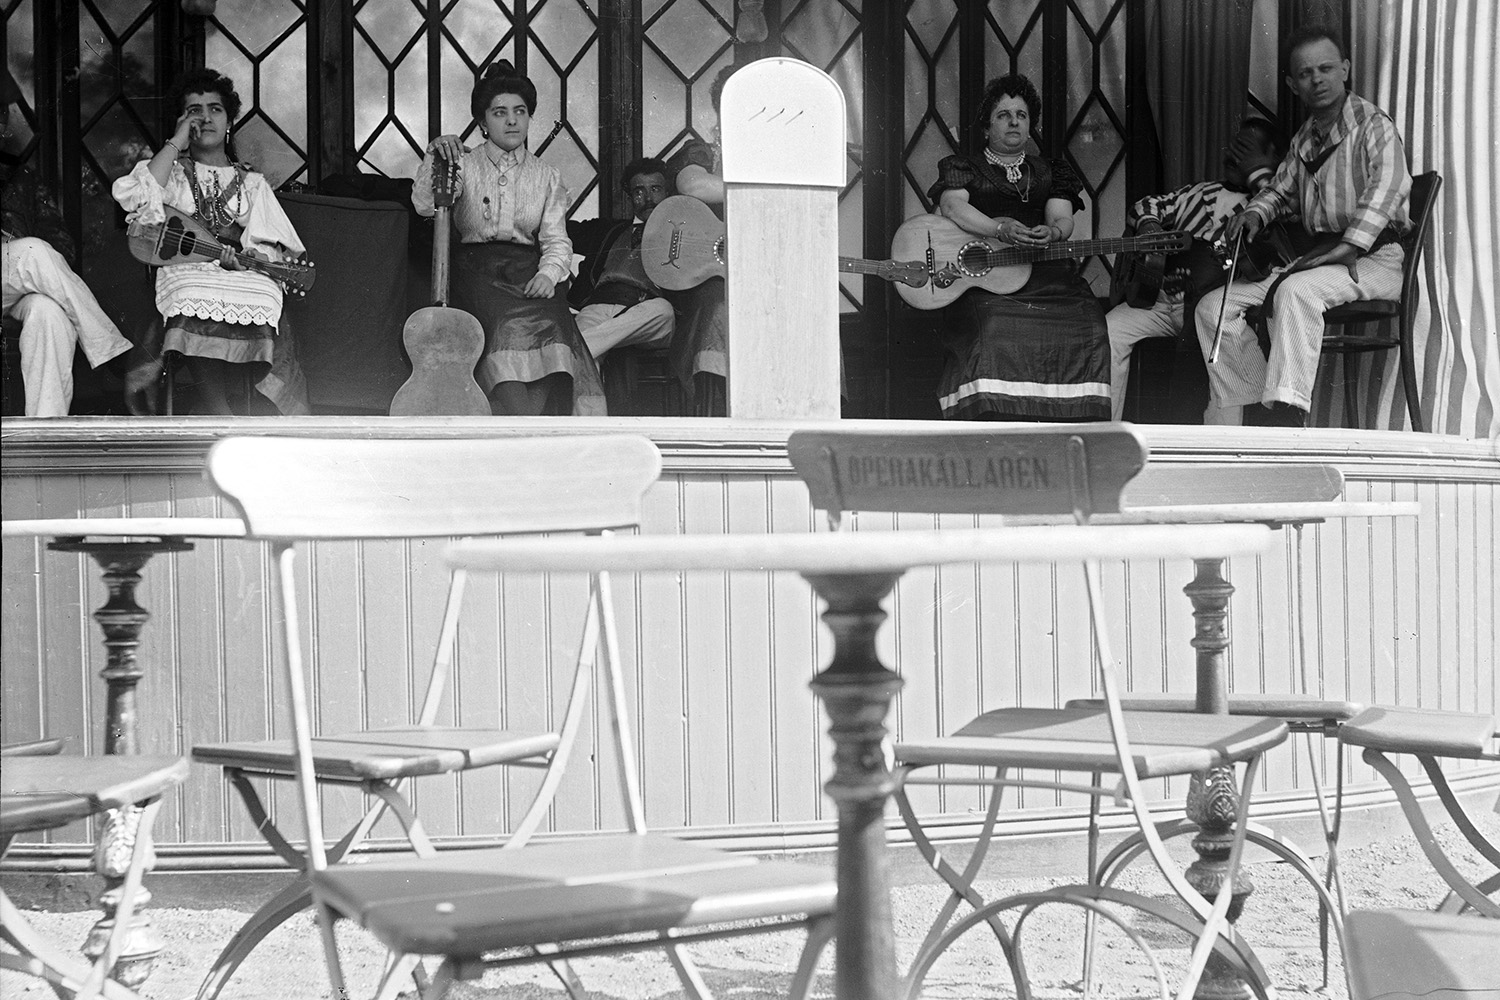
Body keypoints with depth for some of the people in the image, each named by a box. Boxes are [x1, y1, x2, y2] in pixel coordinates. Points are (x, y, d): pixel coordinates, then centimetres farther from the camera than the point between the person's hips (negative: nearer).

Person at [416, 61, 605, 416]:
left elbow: (557, 240, 9)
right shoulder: (465, 165, 11)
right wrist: (433, 158, -20)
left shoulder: (546, 177, 17)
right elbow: (424, 204, -5)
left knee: (546, 325, -31)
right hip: (478, 269, -2)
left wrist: (548, 273, -12)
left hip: (530, 271, 2)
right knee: (510, 327, -33)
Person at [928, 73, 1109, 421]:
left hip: (1046, 273, 3)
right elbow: (952, 204, -3)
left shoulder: (1051, 173, 26)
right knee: (994, 330, -36)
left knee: (1086, 329, -25)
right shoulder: (962, 167, 17)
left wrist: (1052, 232, -17)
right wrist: (1001, 228, -21)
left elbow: (1062, 218, 10)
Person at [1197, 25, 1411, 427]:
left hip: (1375, 258, -8)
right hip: (1314, 256, 8)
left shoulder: (1373, 126, -6)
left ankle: (1286, 412, -44)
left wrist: (1347, 248, -33)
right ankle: (1254, 407, -6)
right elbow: (1281, 190, 33)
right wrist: (1255, 213, 9)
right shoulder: (1304, 139, 17)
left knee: (1296, 291, -39)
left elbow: (1388, 187, -23)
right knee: (1213, 306, -3)